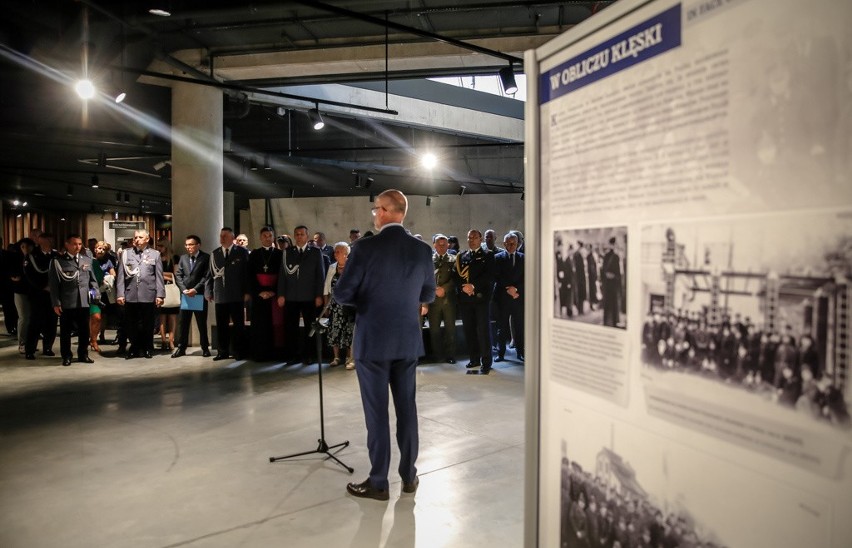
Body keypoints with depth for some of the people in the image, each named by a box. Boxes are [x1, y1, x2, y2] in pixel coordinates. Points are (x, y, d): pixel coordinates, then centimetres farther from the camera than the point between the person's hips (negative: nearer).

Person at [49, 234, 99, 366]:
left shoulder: (87, 260, 11)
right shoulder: (58, 261, 0)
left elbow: (92, 279, 15)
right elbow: (53, 284, -2)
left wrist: (96, 293, 1)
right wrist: (56, 303, -7)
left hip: (84, 302, 3)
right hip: (66, 303, -3)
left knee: (84, 330, 10)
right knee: (66, 331, 7)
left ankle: (83, 354, 22)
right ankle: (66, 356, 18)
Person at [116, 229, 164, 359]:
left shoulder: (154, 254, 8)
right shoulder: (126, 254, 9)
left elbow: (159, 277, 3)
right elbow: (120, 276, 5)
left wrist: (160, 295, -3)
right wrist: (120, 294, -2)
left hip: (148, 296, -1)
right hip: (130, 296, 1)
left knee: (148, 324, 6)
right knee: (131, 324, 7)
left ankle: (147, 349, 20)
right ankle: (135, 349, 21)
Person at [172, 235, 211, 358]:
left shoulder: (206, 257, -2)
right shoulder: (183, 258, 12)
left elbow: (207, 276, -8)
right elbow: (178, 275, 7)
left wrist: (195, 289, -15)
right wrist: (184, 290, -7)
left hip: (200, 294, -4)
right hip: (185, 294, 4)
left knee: (202, 323, 4)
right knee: (183, 322, 4)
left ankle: (205, 348, 13)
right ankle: (181, 348, 11)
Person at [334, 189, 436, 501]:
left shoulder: (365, 248, -15)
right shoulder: (423, 250, -1)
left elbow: (341, 294, -12)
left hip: (372, 341, -4)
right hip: (408, 340, 4)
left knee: (376, 411, 4)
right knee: (407, 407, 14)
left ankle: (378, 483, 14)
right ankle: (409, 476, 24)